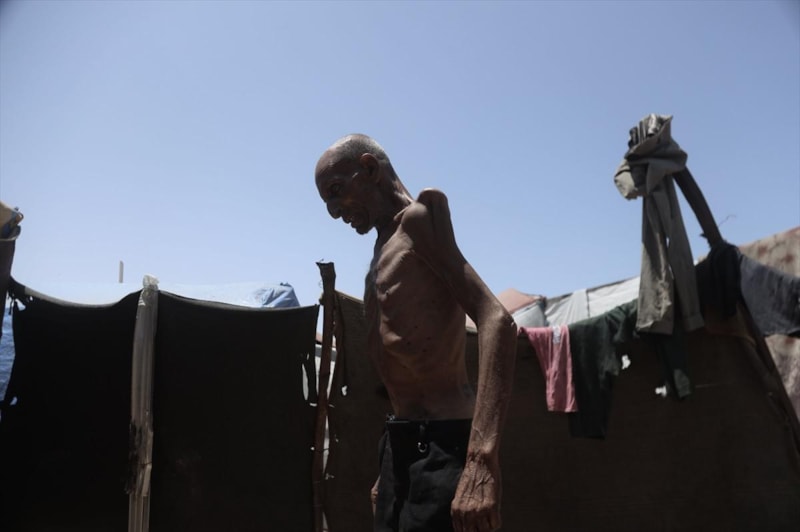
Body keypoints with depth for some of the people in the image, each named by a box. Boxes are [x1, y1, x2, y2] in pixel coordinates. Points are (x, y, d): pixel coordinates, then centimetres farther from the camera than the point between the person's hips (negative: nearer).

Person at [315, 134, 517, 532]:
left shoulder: (418, 218, -8)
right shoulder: (386, 249, 19)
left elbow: (496, 321, -22)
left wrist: (481, 460, -32)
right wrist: (390, 469, 23)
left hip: (441, 443, -9)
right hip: (403, 442, 9)